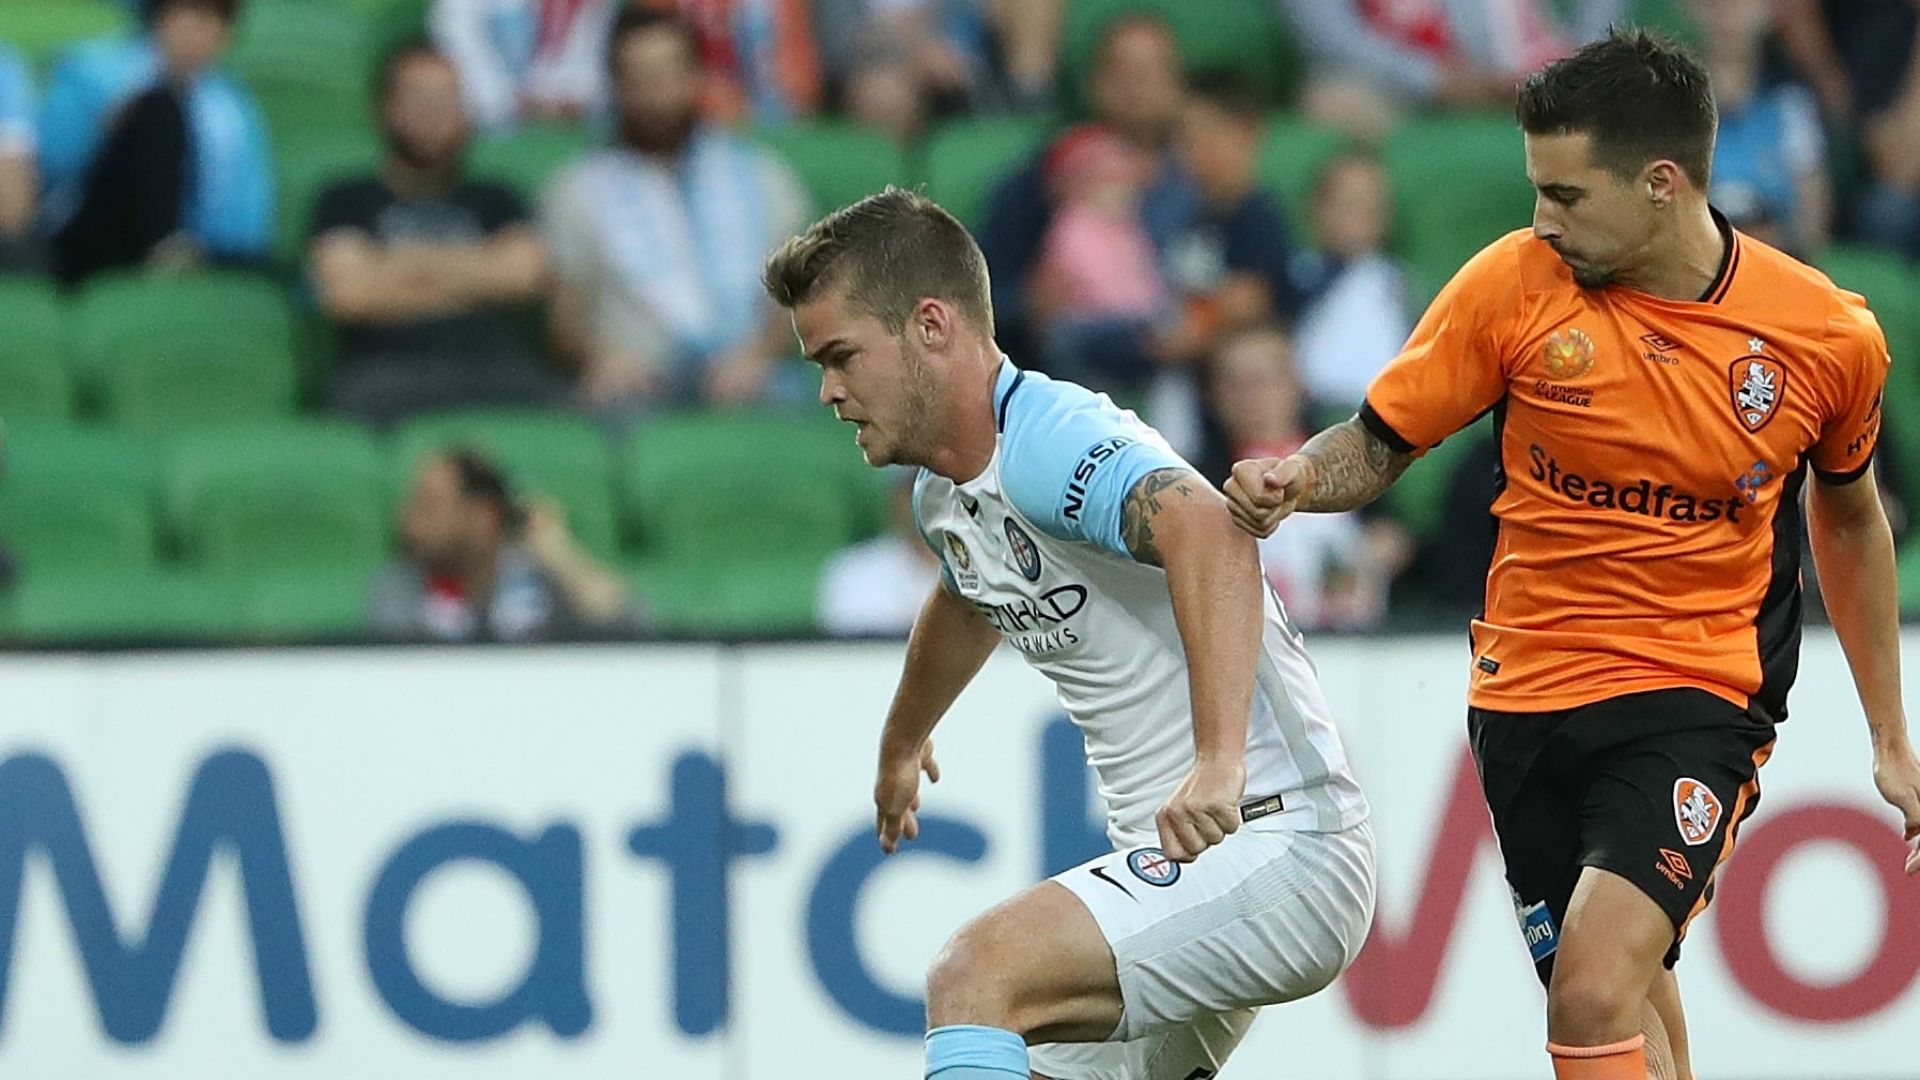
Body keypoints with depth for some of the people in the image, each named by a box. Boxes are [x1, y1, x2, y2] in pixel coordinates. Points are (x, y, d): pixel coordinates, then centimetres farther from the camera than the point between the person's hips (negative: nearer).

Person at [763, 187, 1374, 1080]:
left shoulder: (1051, 439, -20)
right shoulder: (946, 500, 12)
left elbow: (1208, 534, -39)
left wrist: (1220, 763, -50)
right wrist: (902, 742, 56)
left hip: (1270, 844, -11)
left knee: (978, 973, -27)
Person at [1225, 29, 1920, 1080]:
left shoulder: (1831, 336, -7)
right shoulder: (1516, 283, -8)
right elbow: (1376, 444, 2)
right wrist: (1297, 478, -22)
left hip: (1698, 697, -3)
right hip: (1526, 696, 3)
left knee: (1595, 996, -23)